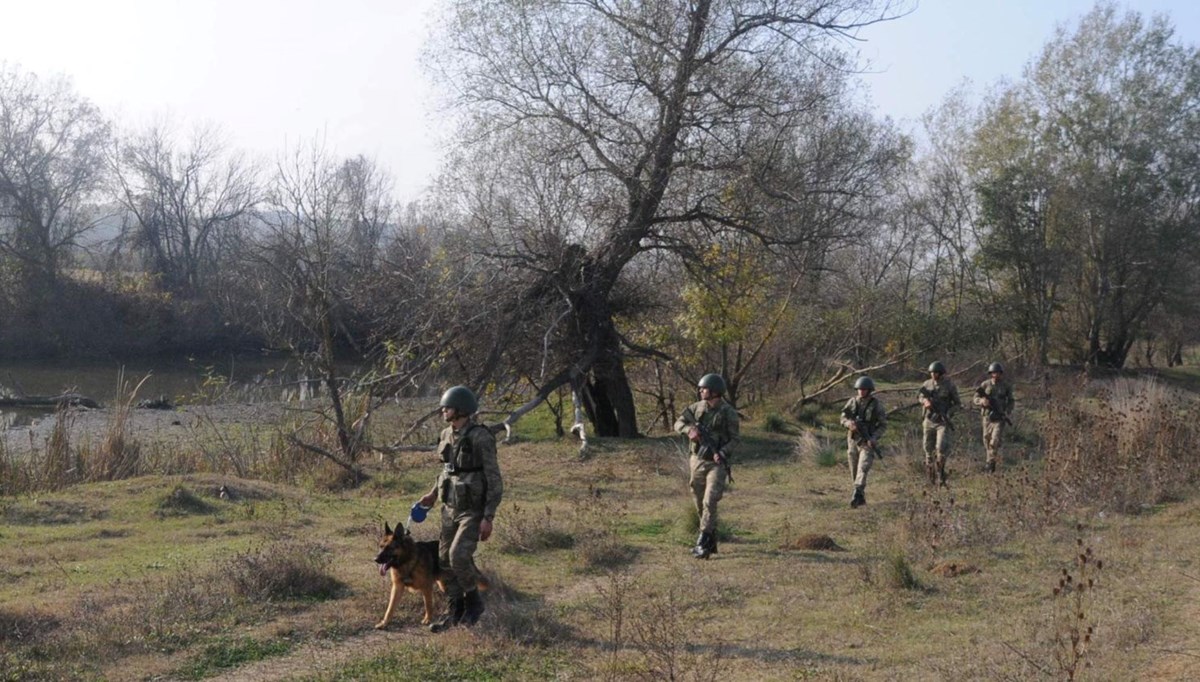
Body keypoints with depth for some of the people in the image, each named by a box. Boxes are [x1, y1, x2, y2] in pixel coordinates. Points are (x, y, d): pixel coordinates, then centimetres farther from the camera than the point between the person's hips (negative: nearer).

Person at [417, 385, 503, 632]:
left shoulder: (480, 438, -19)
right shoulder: (447, 435, 3)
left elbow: (494, 480, -17)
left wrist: (488, 518, -20)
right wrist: (434, 494, 17)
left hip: (473, 510, -7)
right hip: (450, 508, 7)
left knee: (459, 556, -19)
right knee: (445, 559, 7)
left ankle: (473, 601, 5)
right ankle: (455, 610, 20)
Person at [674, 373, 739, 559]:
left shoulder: (729, 413, -9)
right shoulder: (697, 407, 3)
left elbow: (734, 439, -6)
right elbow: (678, 423, 3)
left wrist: (722, 453, -23)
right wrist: (689, 430, -18)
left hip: (716, 463, -5)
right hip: (697, 461, 5)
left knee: (709, 502, -17)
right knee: (700, 504, 10)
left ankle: (703, 544, -17)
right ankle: (711, 541, 24)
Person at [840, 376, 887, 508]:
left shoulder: (876, 405, -6)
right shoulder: (852, 402, 2)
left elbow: (883, 425, -2)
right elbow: (843, 419, 5)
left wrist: (874, 437, -17)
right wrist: (849, 423, -19)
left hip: (867, 442, -4)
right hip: (853, 441, 4)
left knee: (862, 469, -18)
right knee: (854, 472, 10)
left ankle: (856, 496, -25)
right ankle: (862, 497, 25)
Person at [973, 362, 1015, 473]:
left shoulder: (1006, 386, -2)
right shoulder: (985, 384, -2)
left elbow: (1011, 401, 8)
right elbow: (976, 399, -1)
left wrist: (1007, 412, -9)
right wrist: (982, 401, -24)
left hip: (1000, 418, -2)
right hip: (987, 417, 2)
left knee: (995, 441, -14)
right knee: (987, 441, 12)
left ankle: (991, 462, -9)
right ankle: (990, 458, 35)